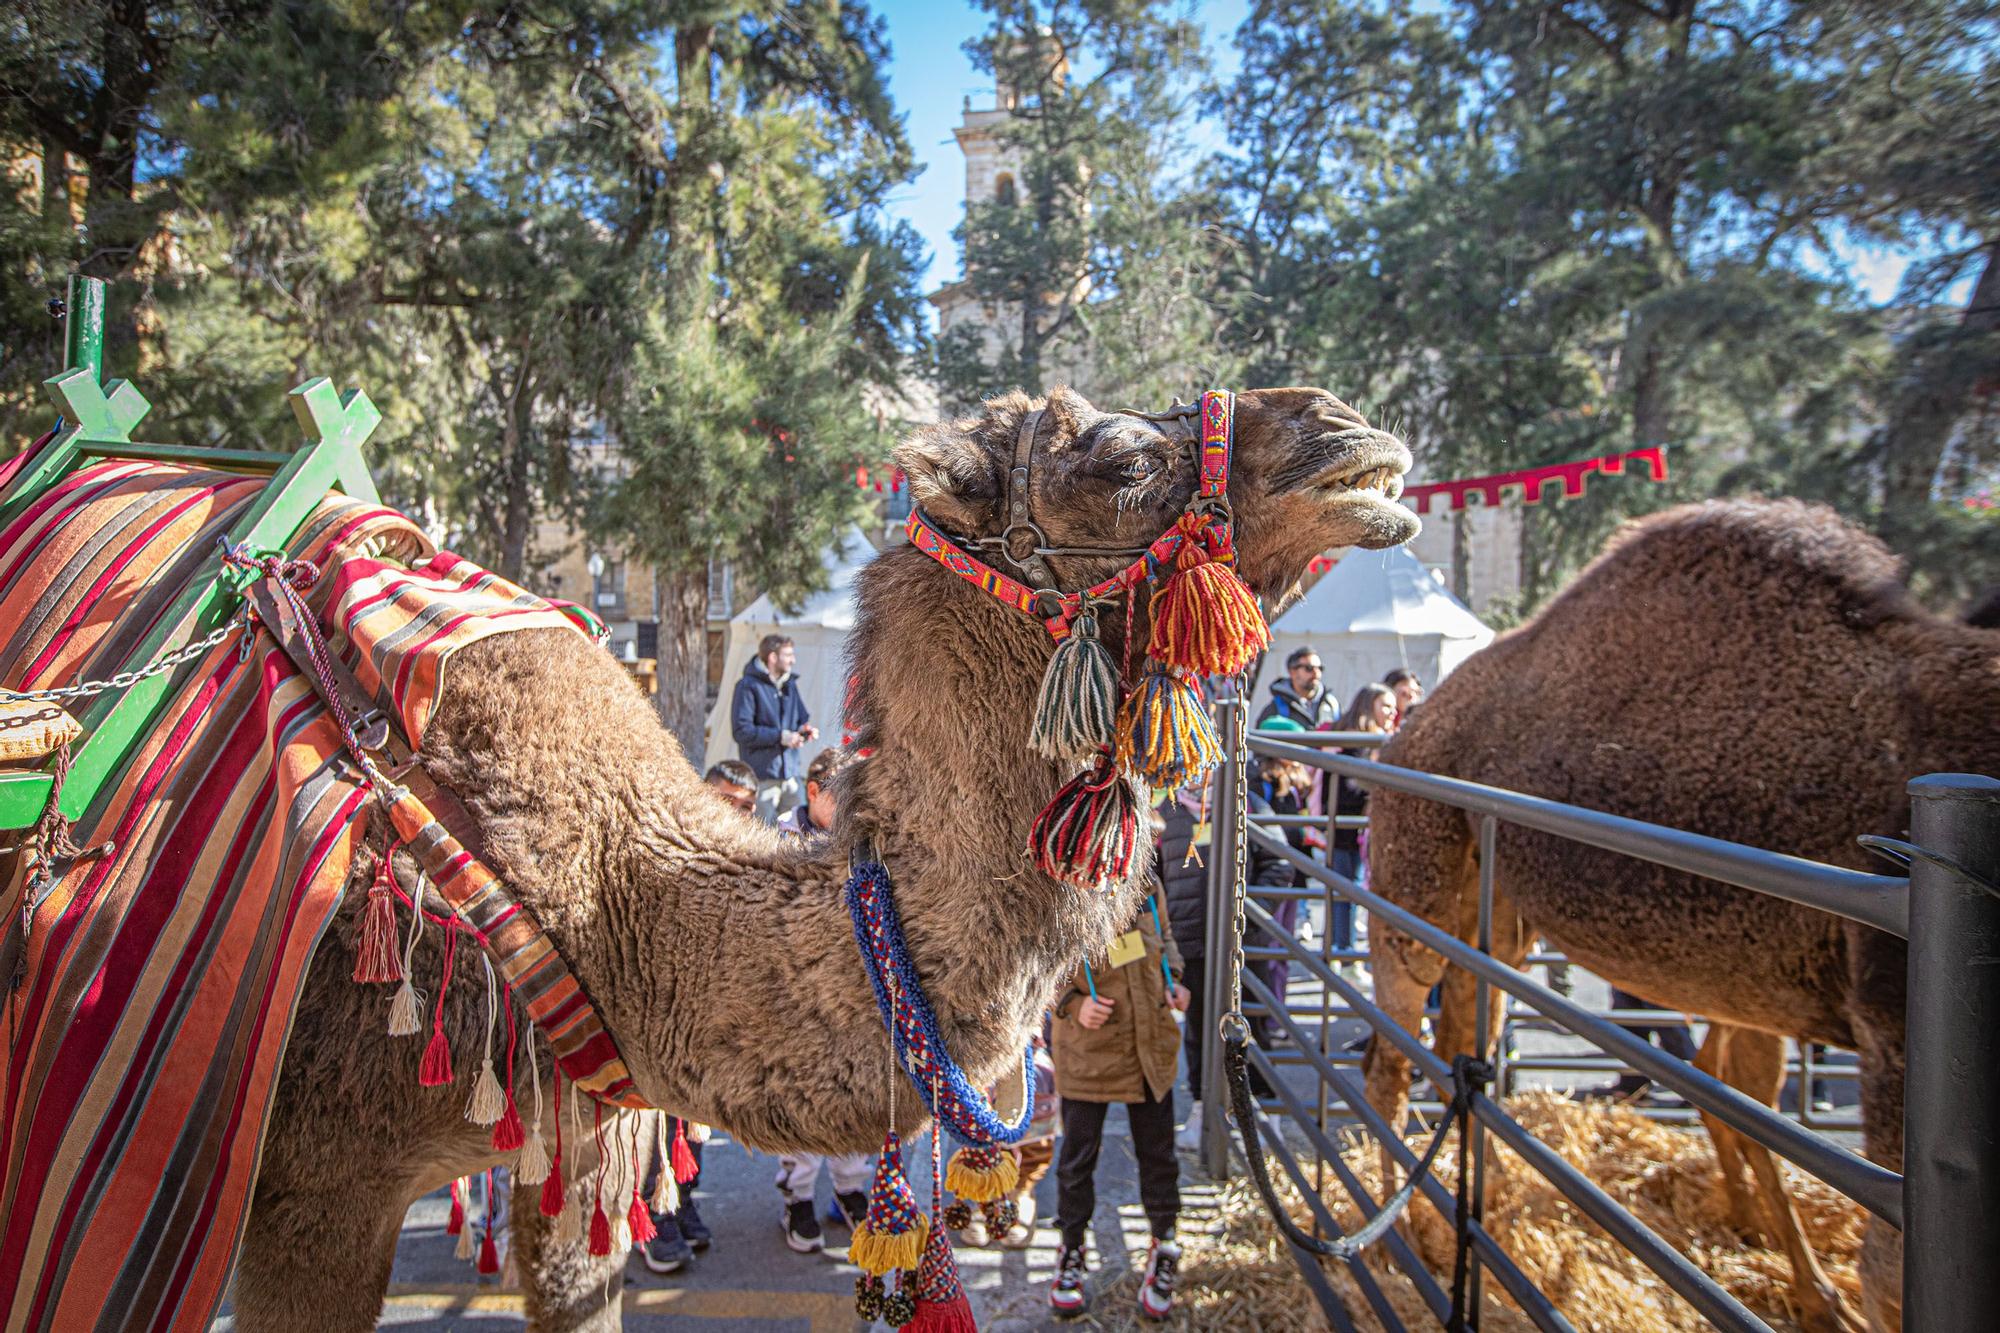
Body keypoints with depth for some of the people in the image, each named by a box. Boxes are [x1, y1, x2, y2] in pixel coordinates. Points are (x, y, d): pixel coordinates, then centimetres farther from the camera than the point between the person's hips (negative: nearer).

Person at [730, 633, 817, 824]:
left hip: (790, 772, 7)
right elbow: (741, 731, -14)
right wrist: (779, 736, -17)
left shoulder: (789, 684, 15)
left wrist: (805, 729, 0)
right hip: (762, 776, -7)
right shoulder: (749, 686, -9)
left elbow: (802, 718, 24)